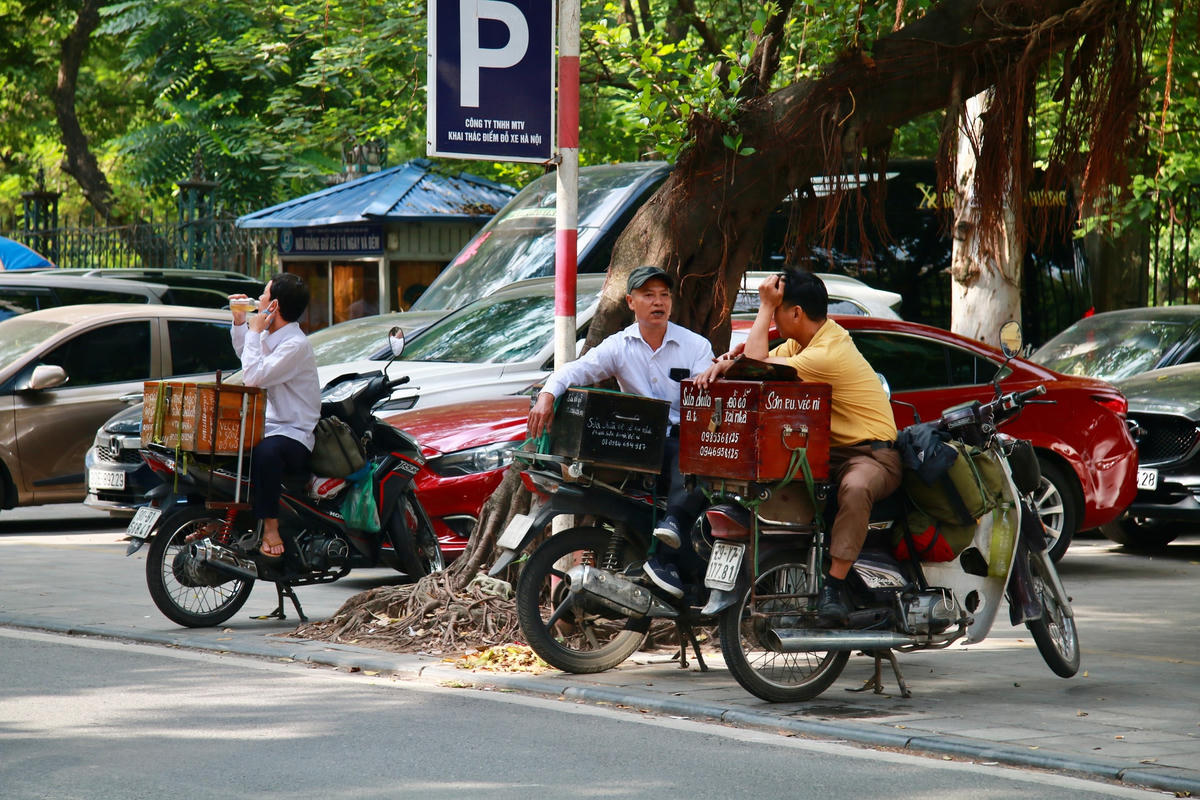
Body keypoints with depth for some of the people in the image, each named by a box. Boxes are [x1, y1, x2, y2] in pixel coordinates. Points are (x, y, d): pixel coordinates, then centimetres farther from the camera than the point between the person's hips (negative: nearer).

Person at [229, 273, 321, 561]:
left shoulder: (296, 345, -19)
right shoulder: (270, 336, 10)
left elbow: (253, 377, -28)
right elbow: (244, 354, 34)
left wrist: (255, 332, -17)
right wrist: (239, 322, 17)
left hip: (294, 434, -10)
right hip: (265, 426, 10)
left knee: (265, 451, -40)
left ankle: (271, 526, -27)